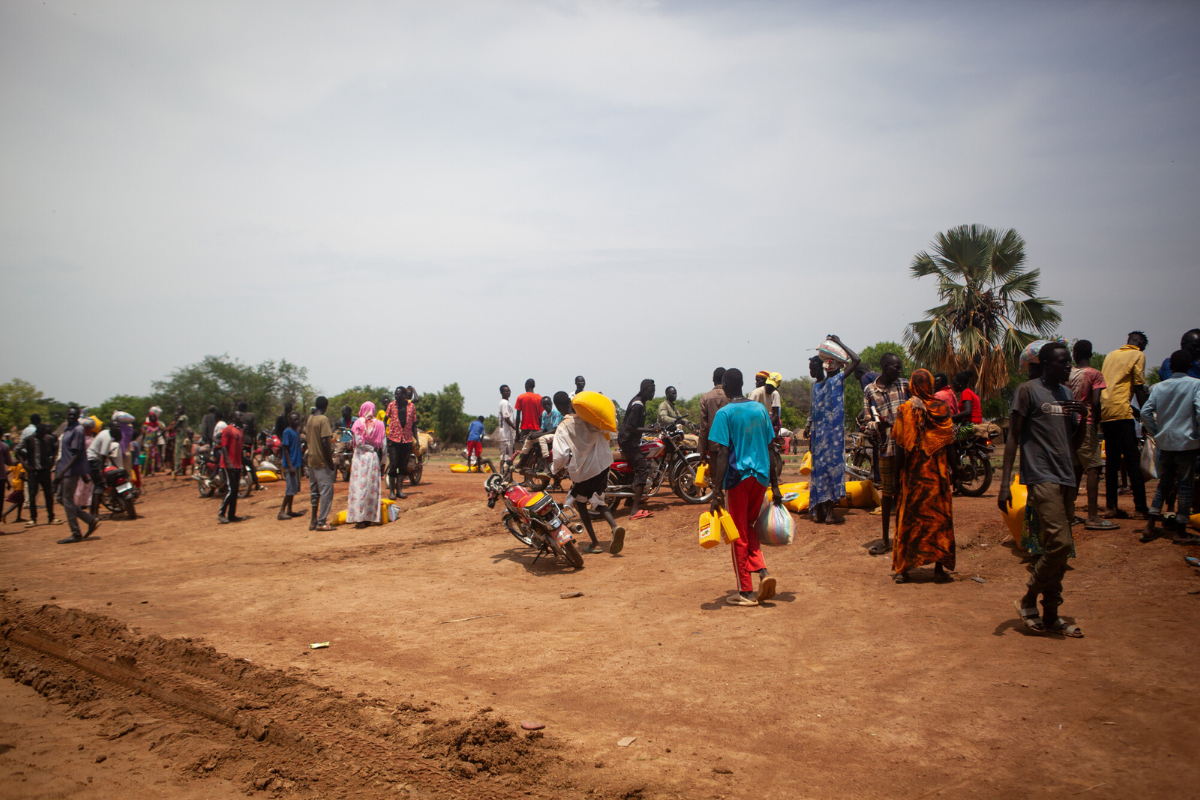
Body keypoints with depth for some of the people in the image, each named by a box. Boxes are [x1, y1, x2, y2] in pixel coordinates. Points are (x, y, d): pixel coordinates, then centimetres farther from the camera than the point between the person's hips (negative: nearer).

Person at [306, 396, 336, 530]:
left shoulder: (310, 419, 10)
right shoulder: (323, 419, -14)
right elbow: (325, 442, -20)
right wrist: (330, 462, -15)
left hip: (311, 460, 8)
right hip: (322, 461, -8)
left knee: (314, 491, 13)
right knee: (326, 490, -5)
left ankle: (313, 520, 18)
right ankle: (321, 522, -6)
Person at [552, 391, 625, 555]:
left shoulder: (563, 428, -15)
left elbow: (561, 455, -22)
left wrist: (556, 471, -5)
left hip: (582, 470, -4)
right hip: (603, 464, 4)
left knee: (580, 503, 19)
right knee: (597, 501, 21)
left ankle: (595, 543, 13)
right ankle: (614, 526, -7)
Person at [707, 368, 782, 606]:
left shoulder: (725, 413, -9)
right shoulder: (760, 409, 7)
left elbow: (721, 454, -14)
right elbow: (770, 449, 9)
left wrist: (717, 493, -14)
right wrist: (775, 486, 15)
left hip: (737, 478, -5)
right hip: (761, 477, 5)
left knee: (739, 535, 5)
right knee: (748, 527, 21)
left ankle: (746, 592, 10)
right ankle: (763, 572, 3)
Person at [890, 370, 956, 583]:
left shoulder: (904, 410, -5)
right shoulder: (942, 409, -3)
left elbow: (900, 448, -5)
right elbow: (950, 447, -1)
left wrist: (897, 478, 1)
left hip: (912, 475, 0)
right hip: (937, 475, 0)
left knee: (908, 520, 6)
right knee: (939, 519, 7)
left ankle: (902, 568, 6)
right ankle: (939, 568, 8)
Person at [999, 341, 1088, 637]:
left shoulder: (1067, 395, 17)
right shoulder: (1028, 391, -4)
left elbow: (1074, 443, 22)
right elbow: (1013, 437, -7)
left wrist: (1083, 419, 1)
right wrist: (1004, 484, -13)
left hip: (1064, 478, 7)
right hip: (1041, 476, -7)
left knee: (1058, 548, 8)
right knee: (1059, 543, -16)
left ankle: (1051, 615, 16)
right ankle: (1028, 600, 2)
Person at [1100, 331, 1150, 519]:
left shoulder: (1110, 355, 21)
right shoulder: (1138, 355, 3)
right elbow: (1139, 387, -2)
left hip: (1104, 412, 7)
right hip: (1121, 412, -7)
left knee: (1112, 460, 10)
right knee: (1133, 460, -4)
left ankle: (1110, 506, 9)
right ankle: (1140, 508, -5)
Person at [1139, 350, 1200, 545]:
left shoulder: (1159, 386, 6)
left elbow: (1145, 412, 0)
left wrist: (1155, 432, 10)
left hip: (1164, 442, 4)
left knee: (1163, 484, 14)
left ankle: (1150, 527, 9)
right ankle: (1180, 532, 6)